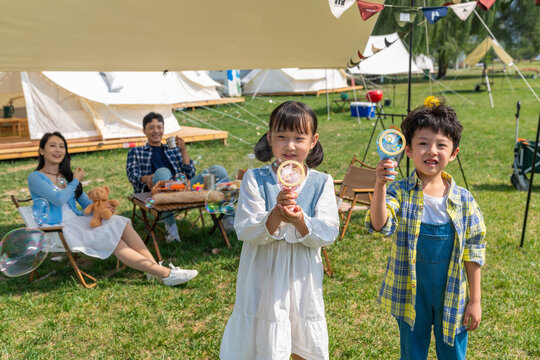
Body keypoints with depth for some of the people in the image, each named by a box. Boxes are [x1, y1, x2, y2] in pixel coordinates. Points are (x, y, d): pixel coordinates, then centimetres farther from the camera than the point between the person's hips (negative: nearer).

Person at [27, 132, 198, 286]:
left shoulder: (67, 175, 18)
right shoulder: (35, 177, -2)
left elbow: (85, 201, 15)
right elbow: (58, 199, -18)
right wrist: (76, 181, -2)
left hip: (77, 219, 6)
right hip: (58, 229, -6)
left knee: (121, 223, -22)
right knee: (114, 240, -25)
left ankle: (156, 268, -30)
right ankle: (165, 273, -29)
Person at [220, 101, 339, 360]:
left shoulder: (321, 183, -3)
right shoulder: (255, 179, -8)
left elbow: (328, 234, -10)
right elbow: (245, 231, -15)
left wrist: (300, 221, -29)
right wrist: (275, 216, -32)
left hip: (303, 279, 2)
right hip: (264, 279, -2)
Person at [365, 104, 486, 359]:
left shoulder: (463, 200, -7)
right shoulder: (400, 193, -12)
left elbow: (473, 251, -1)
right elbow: (381, 226, -29)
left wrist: (475, 300, 1)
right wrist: (380, 186, -43)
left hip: (453, 297, 1)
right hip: (411, 296, -1)